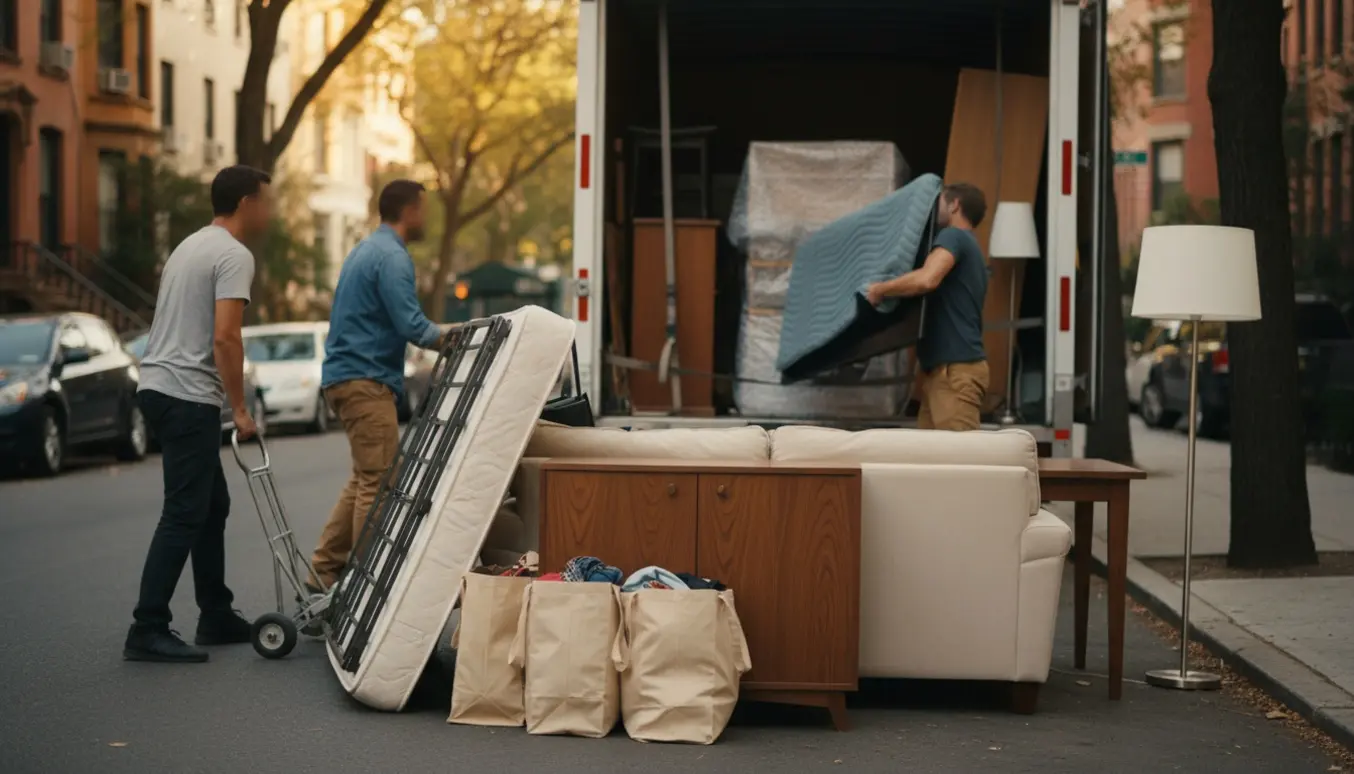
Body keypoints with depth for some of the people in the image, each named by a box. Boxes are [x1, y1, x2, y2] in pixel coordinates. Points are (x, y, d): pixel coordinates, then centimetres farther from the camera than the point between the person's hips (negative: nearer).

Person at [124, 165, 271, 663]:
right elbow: (225, 338, -20)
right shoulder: (234, 256, -11)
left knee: (212, 506, 17)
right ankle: (148, 632, -12)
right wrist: (240, 409, -13)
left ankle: (216, 617, 22)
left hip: (159, 388, 10)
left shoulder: (191, 246, 19)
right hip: (188, 397, -10)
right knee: (184, 515, -10)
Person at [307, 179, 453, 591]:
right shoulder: (392, 257, -14)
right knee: (378, 481, -7)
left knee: (365, 479, 15)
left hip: (349, 374, 10)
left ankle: (325, 570, 16)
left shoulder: (367, 249, 18)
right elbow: (410, 325, -20)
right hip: (366, 379, -10)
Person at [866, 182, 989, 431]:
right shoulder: (967, 247, 26)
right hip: (940, 368, 10)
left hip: (955, 369, -10)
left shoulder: (953, 236, -6)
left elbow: (926, 280, -24)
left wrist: (880, 289, -11)